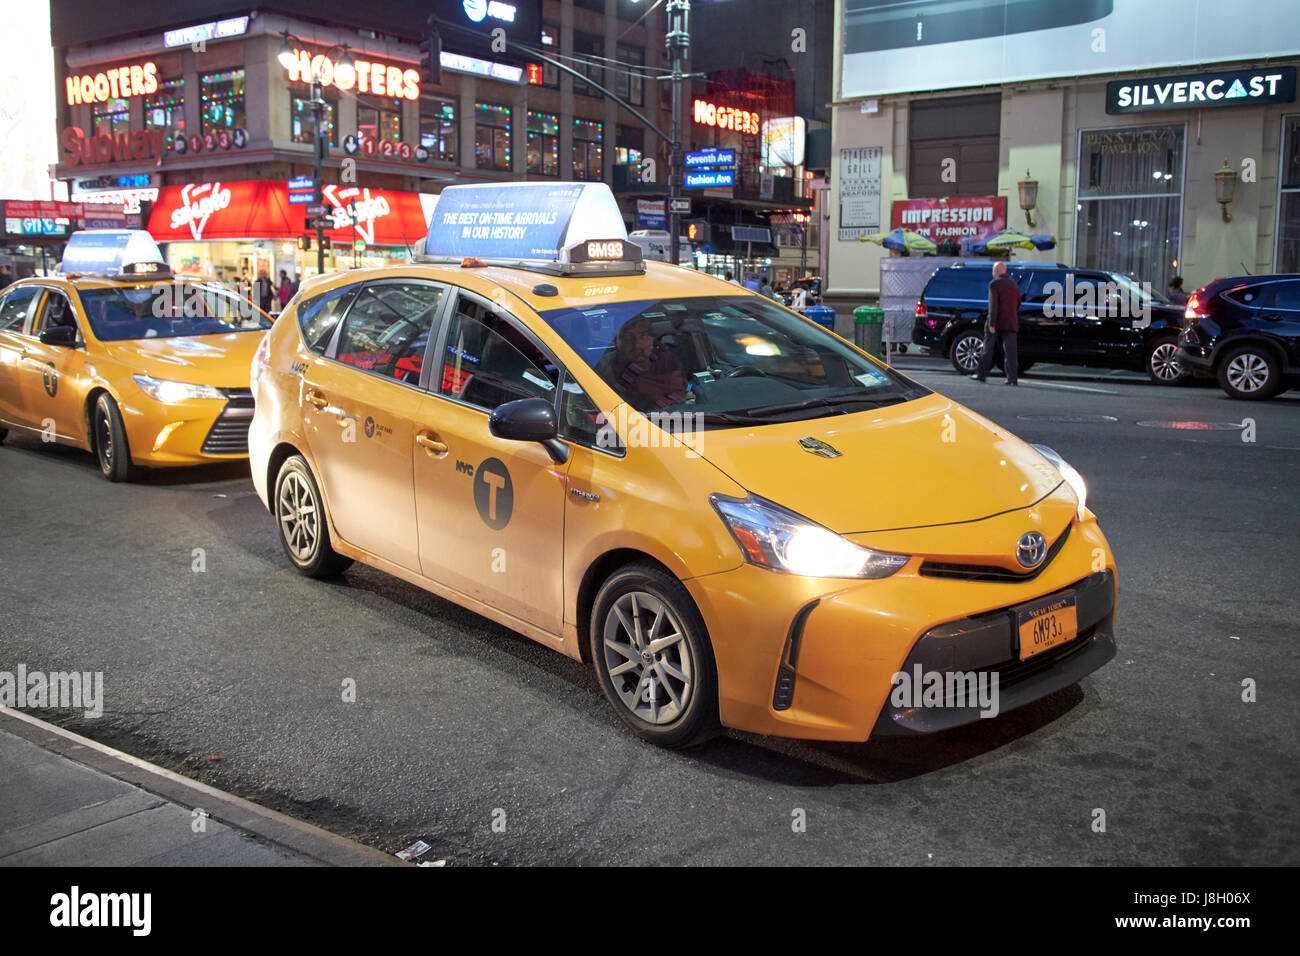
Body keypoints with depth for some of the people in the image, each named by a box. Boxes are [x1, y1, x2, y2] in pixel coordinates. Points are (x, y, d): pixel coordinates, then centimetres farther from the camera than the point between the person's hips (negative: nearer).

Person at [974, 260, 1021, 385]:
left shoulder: (994, 284, -9)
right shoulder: (1014, 283, 11)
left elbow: (993, 305, -17)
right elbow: (1018, 304, 17)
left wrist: (992, 324, -18)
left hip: (996, 322, -5)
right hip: (1011, 323, 5)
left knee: (988, 349, 7)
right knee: (1010, 350, 0)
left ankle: (982, 374, 15)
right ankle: (1012, 377, -6)